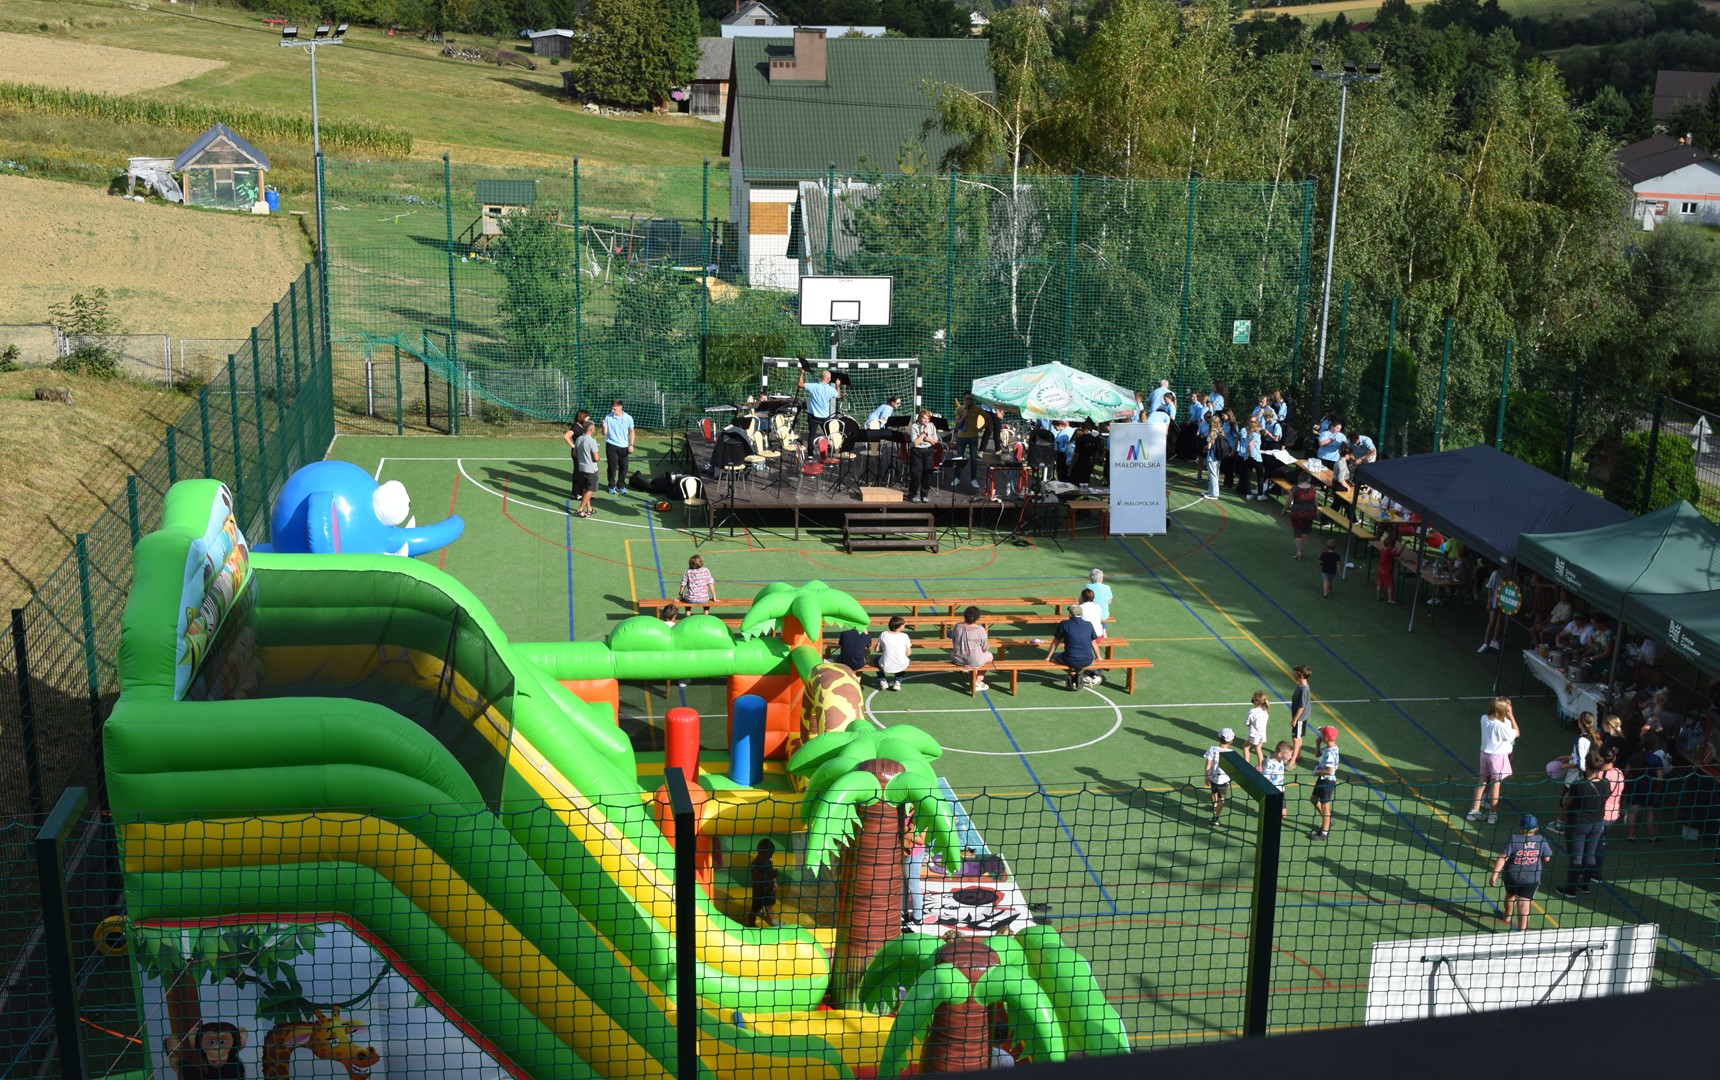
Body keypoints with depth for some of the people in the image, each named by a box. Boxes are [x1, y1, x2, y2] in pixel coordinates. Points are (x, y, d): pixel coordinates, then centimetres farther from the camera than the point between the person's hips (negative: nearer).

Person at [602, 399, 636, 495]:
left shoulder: (628, 418, -4)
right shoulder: (608, 418, -6)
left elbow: (631, 432, 7)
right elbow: (605, 433, -3)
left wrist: (631, 445, 0)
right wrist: (604, 427, -26)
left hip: (624, 446, 1)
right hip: (611, 445, -1)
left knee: (623, 467, 4)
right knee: (612, 467, 2)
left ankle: (621, 486, 20)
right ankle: (612, 486, 15)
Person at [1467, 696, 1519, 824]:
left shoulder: (1484, 719, -7)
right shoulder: (1500, 726, -26)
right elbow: (1517, 733, -13)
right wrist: (1511, 716, -13)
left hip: (1485, 753, 6)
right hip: (1498, 756, -6)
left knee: (1483, 781, 16)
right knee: (1495, 784, 7)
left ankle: (1474, 810, 21)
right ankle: (1492, 814, 17)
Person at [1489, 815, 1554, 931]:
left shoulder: (1513, 839, -16)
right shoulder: (1541, 840, -10)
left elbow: (1502, 858, -22)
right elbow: (1547, 858, 1)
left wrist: (1494, 873, -22)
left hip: (1511, 876, 1)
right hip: (1531, 879, -1)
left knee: (1510, 895, 28)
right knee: (1524, 904, -2)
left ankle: (1508, 916, 54)